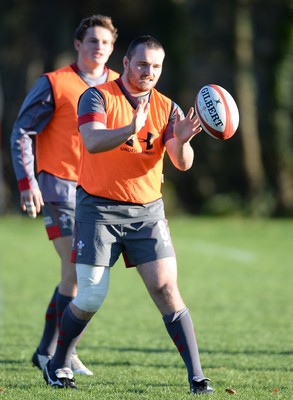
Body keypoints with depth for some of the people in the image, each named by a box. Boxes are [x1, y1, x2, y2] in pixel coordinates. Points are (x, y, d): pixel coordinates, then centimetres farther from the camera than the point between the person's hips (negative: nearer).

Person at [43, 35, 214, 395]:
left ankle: (197, 377, -9)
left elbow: (182, 164, -7)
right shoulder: (98, 97, -7)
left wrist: (181, 141, -30)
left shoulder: (167, 109, 3)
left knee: (166, 290, -10)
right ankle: (57, 366, 20)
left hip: (147, 212, 3)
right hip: (98, 210, -3)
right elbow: (93, 142, -25)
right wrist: (132, 129, -43)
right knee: (90, 298, -4)